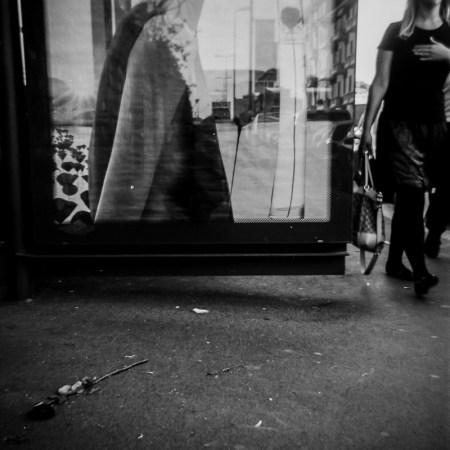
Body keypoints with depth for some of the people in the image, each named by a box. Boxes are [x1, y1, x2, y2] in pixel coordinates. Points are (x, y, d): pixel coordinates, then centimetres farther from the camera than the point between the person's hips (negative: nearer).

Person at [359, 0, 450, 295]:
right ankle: (421, 271, -17)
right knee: (412, 193, -16)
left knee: (408, 196, 9)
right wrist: (367, 128, -6)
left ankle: (394, 262, 22)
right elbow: (380, 83, 0)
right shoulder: (397, 32, 5)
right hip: (398, 123, -3)